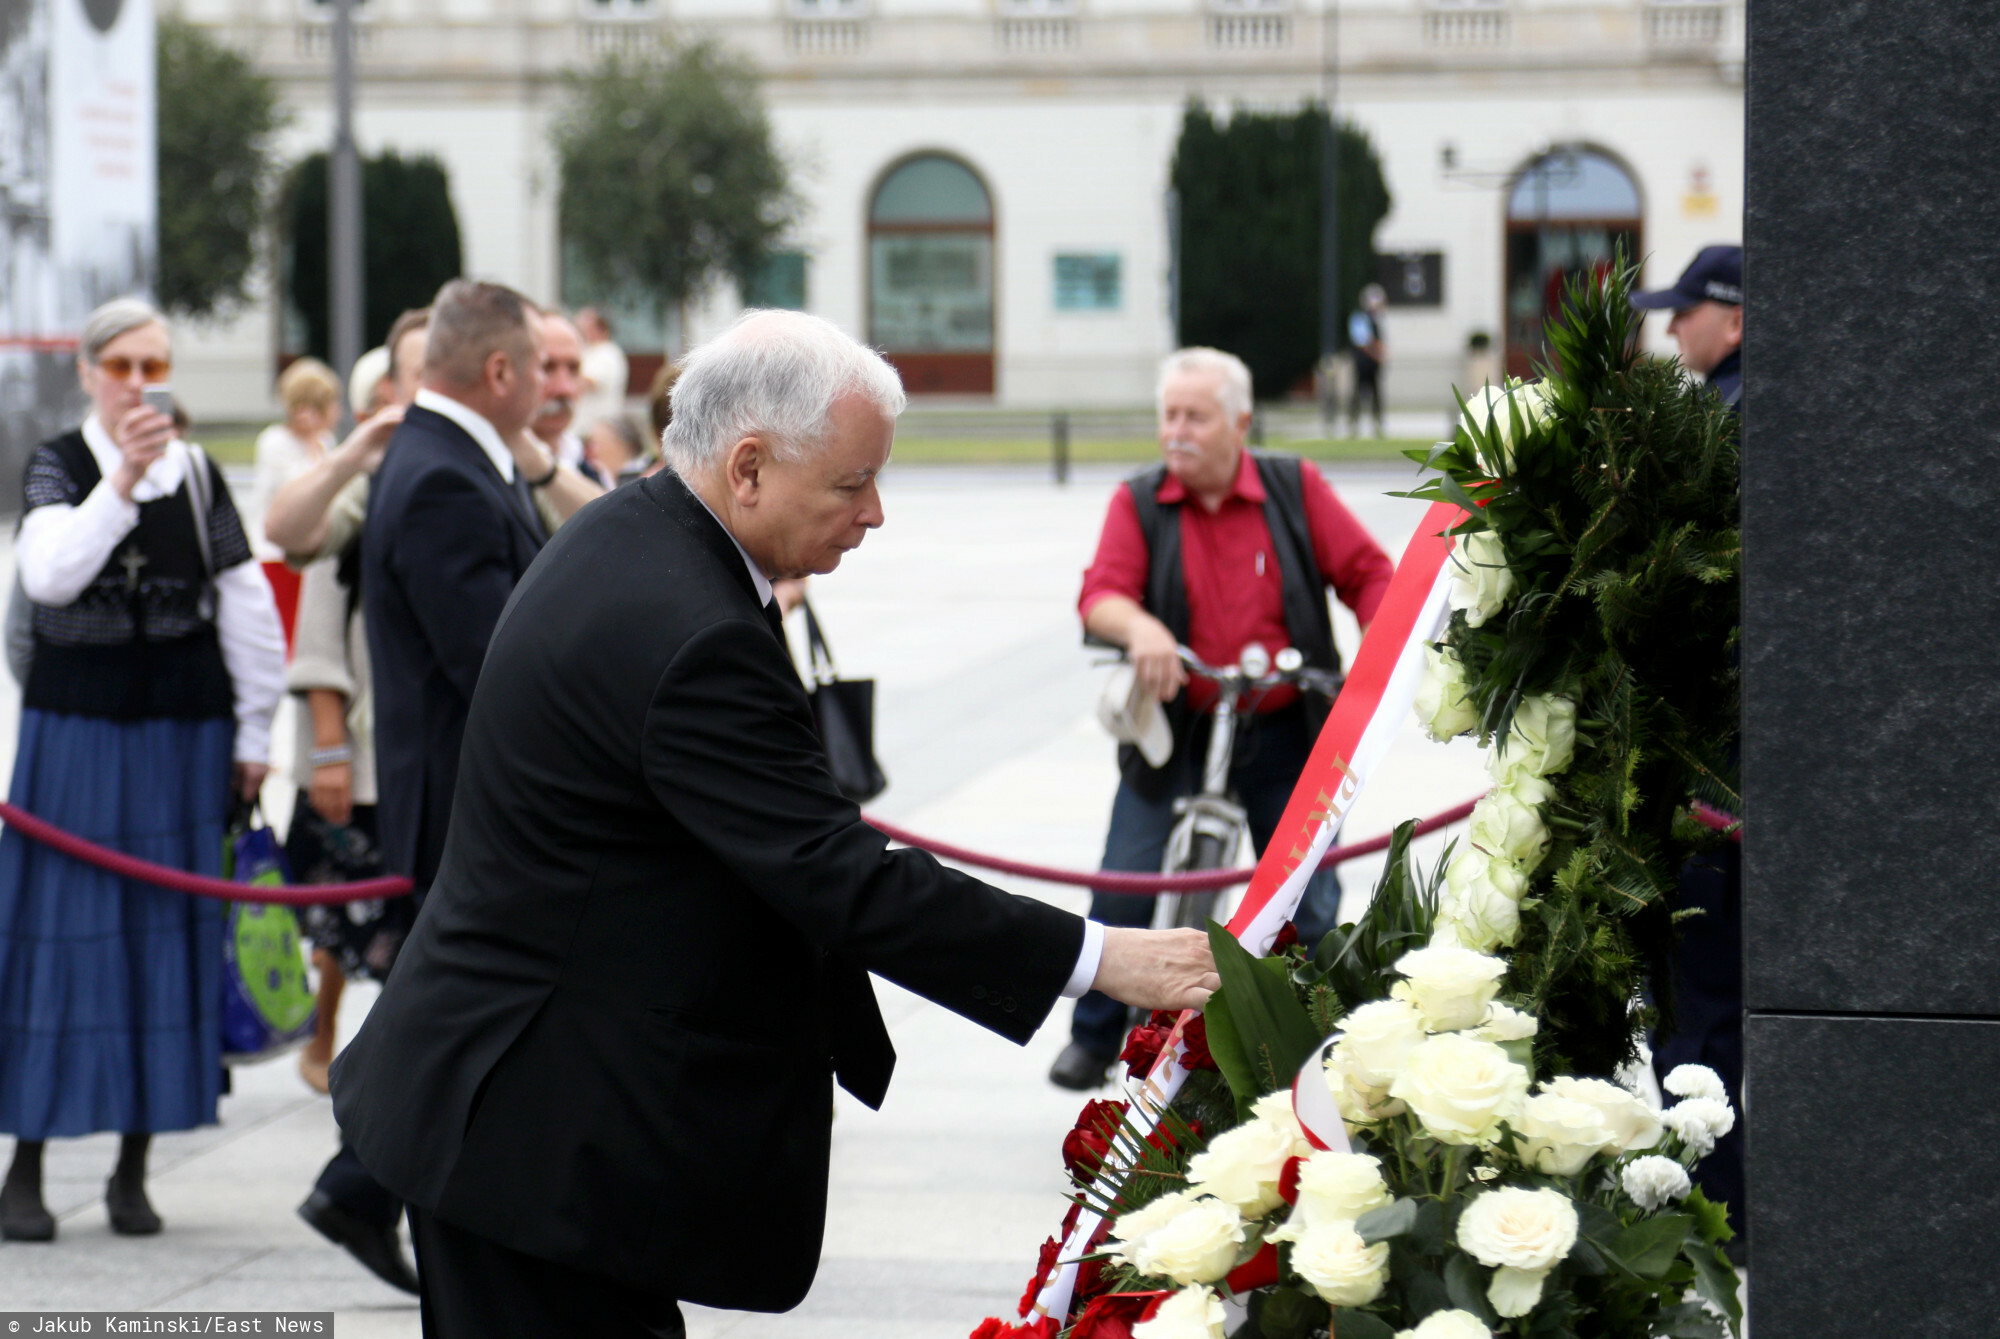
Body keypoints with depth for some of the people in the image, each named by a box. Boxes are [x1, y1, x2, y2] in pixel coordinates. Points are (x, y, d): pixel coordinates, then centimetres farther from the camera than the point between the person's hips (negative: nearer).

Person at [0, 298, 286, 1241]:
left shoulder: (198, 476, 5)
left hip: (181, 734, 2)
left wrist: (252, 737, 6)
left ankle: (134, 1169, 11)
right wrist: (123, 481, -30)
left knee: (166, 935, 3)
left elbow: (247, 610, 7)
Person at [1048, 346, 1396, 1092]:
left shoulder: (1295, 489, 1)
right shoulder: (1139, 504, 0)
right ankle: (1094, 1039, 13)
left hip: (1283, 735, 0)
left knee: (1307, 901, 5)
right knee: (1126, 888, -5)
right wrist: (1140, 628, -35)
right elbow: (1101, 595, -13)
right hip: (1173, 730, 0)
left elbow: (1366, 573, 2)